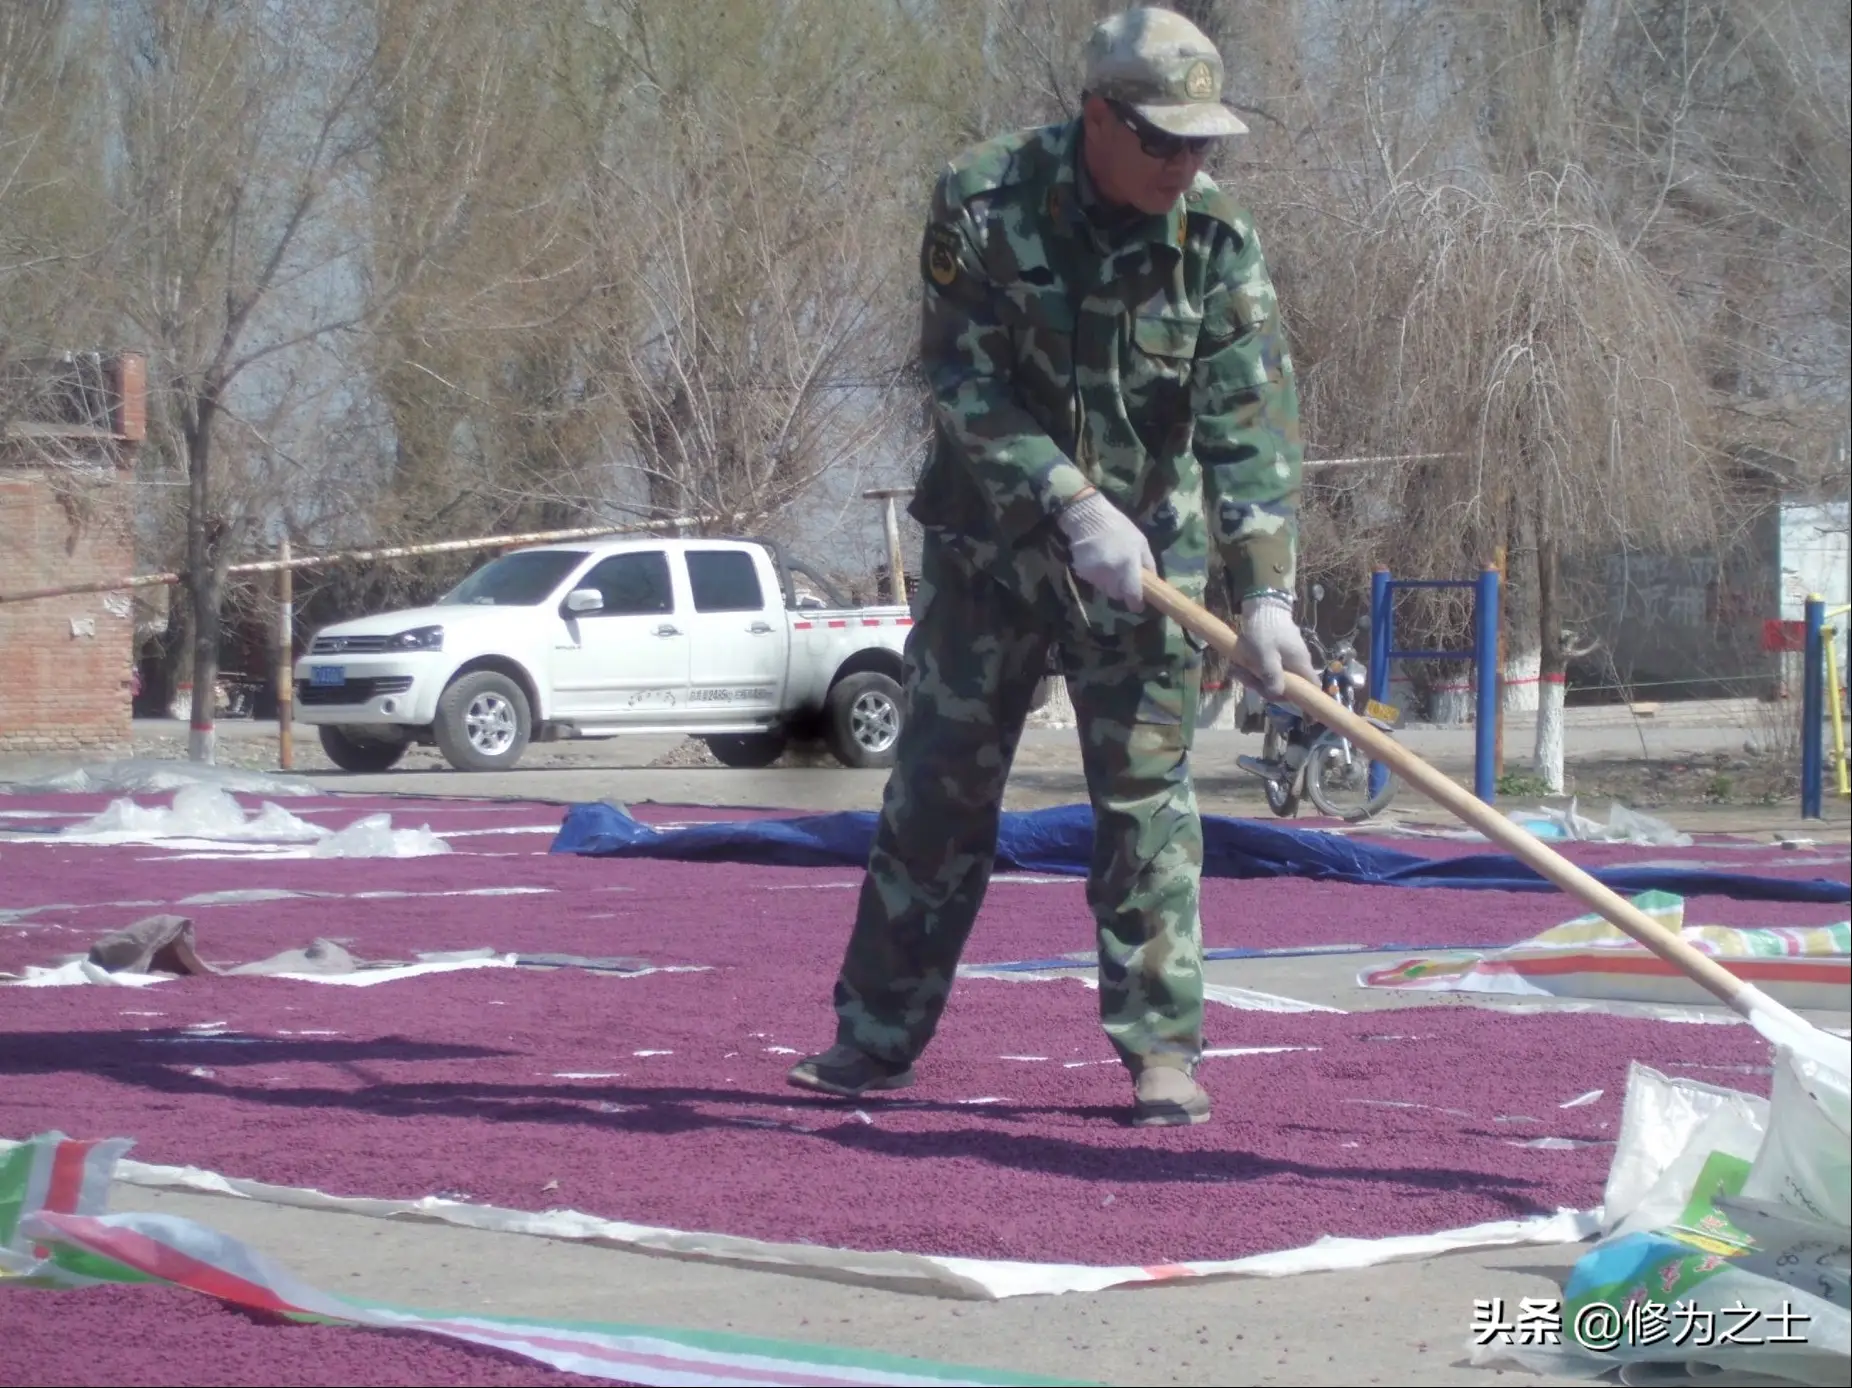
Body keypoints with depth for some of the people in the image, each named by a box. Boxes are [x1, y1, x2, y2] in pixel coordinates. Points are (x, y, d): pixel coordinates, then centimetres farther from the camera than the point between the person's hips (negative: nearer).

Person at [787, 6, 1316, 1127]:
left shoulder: (1218, 239, -11)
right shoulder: (982, 202, -14)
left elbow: (1253, 425, -15)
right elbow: (966, 387, -16)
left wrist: (1265, 590, -24)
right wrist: (1074, 505, -26)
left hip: (1146, 555, 0)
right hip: (989, 541, 0)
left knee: (1148, 795, -3)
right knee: (938, 783, 6)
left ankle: (1163, 1046, 3)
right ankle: (879, 1032, 16)